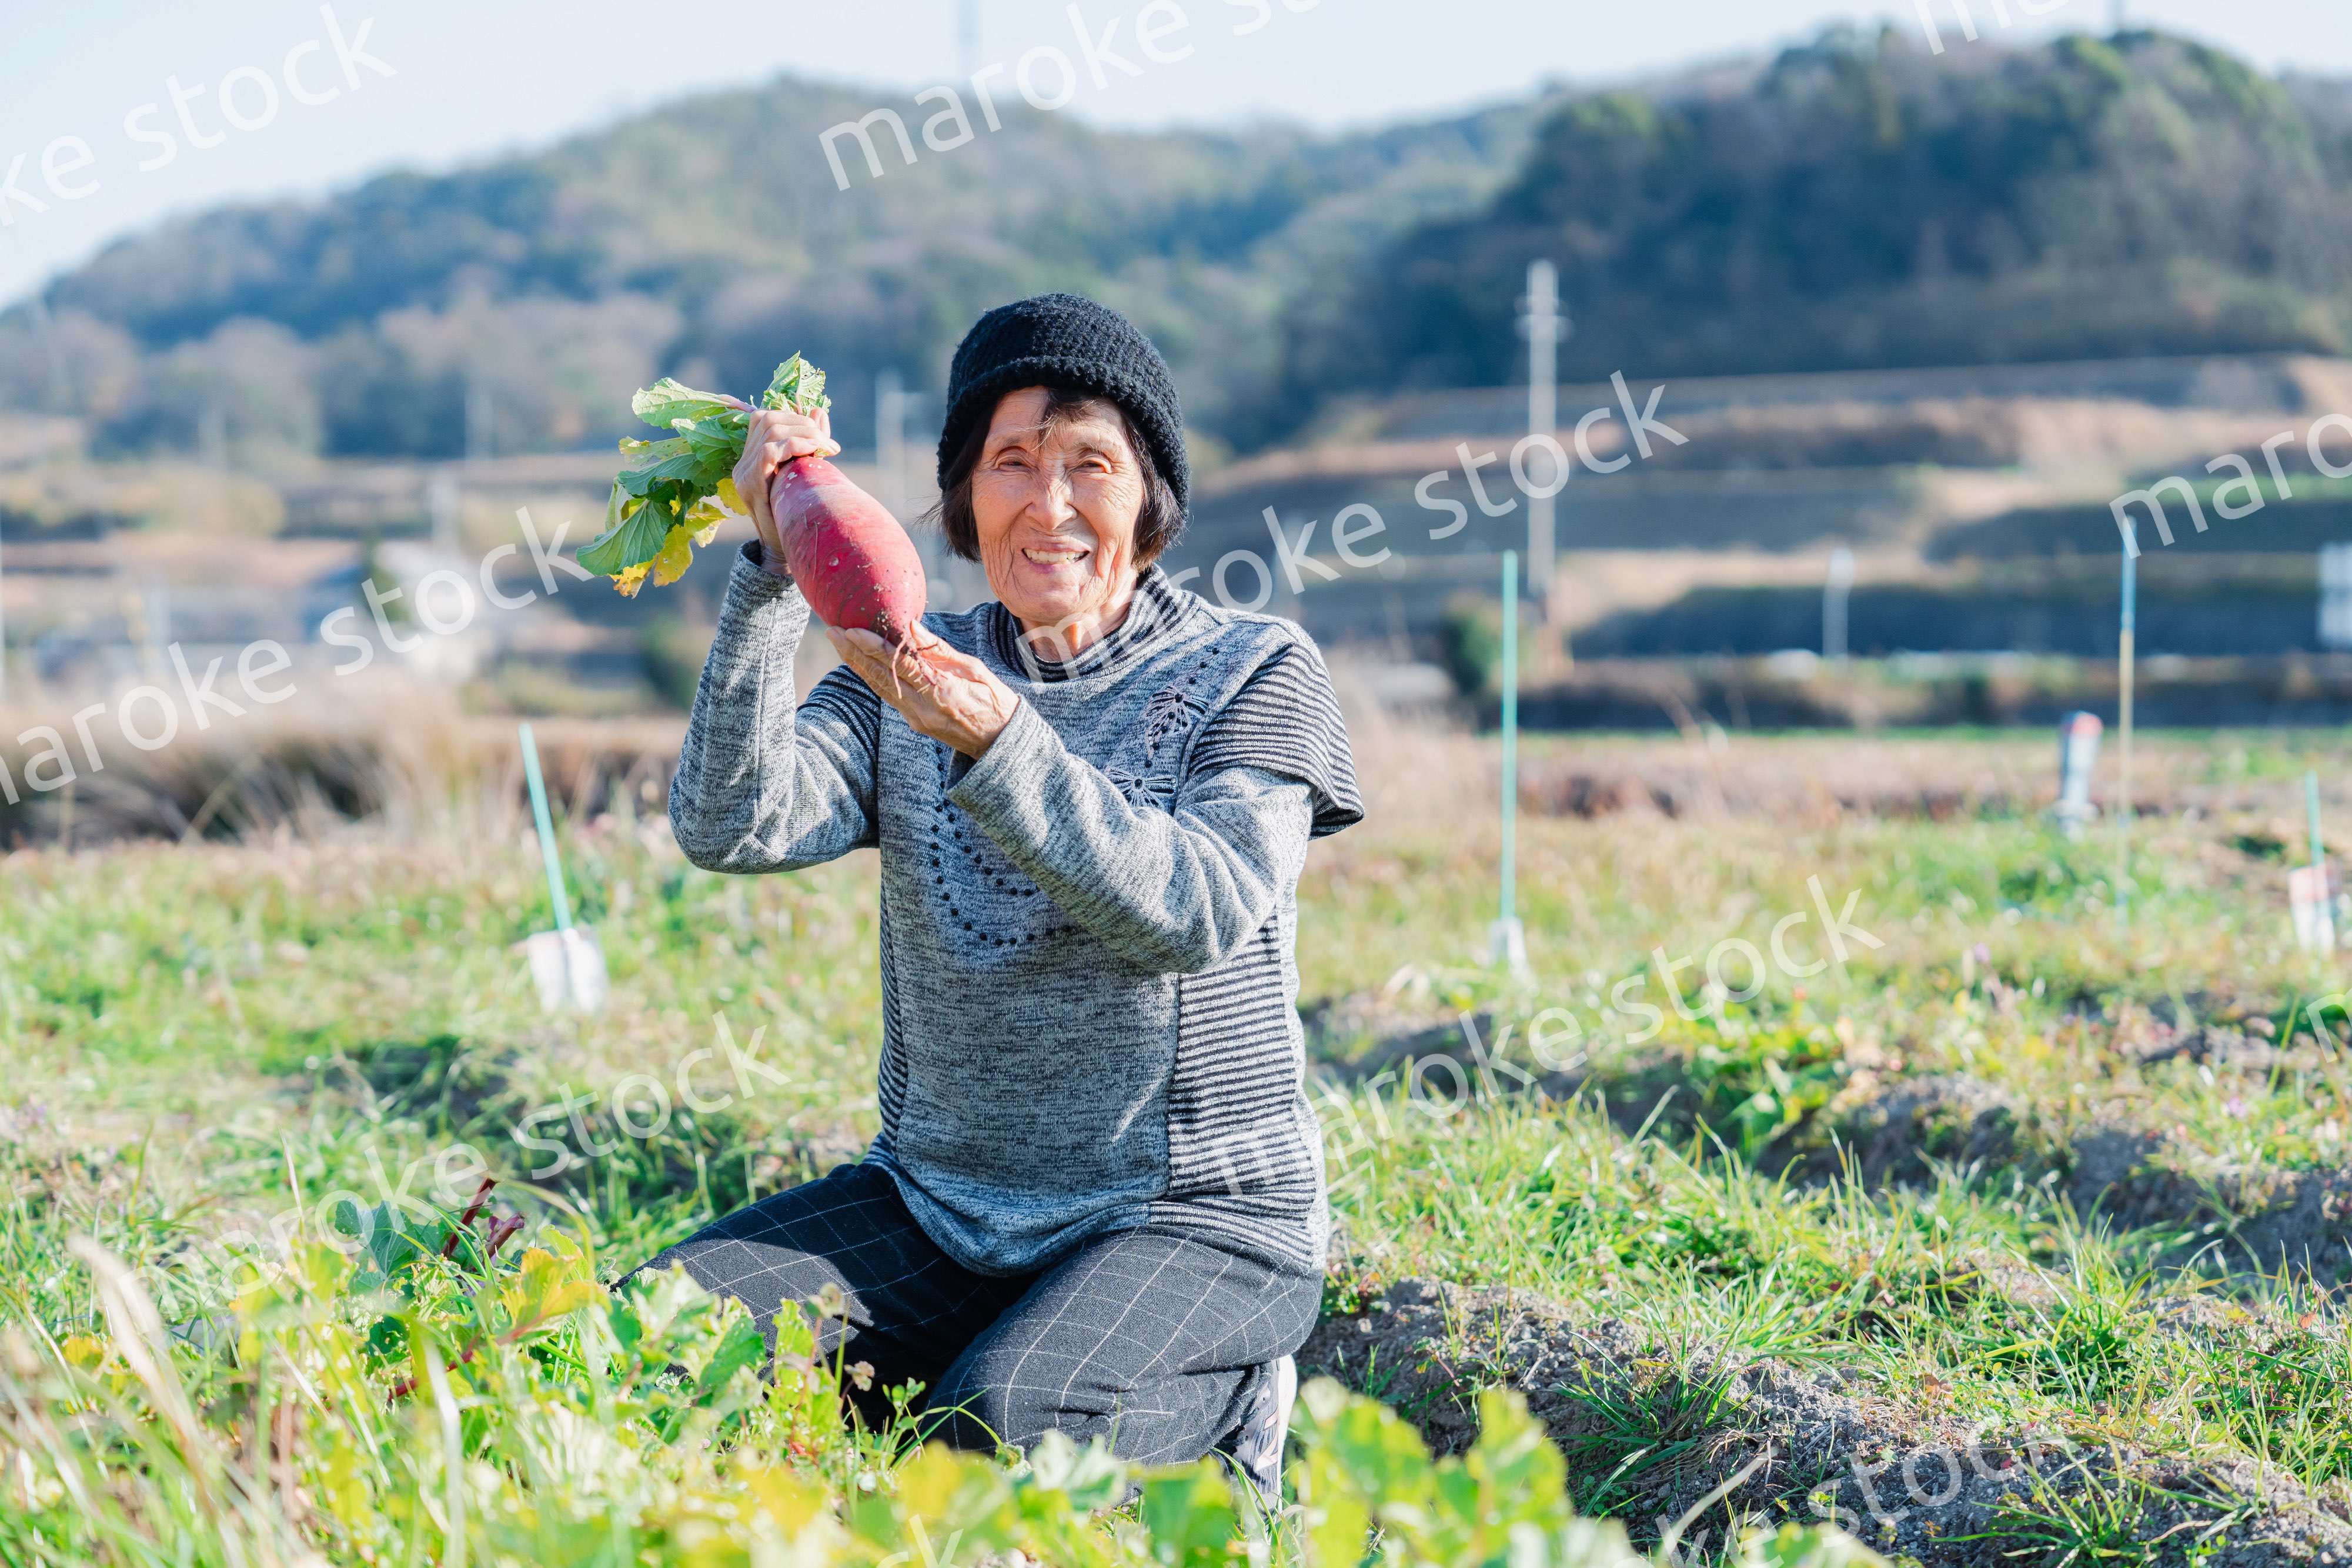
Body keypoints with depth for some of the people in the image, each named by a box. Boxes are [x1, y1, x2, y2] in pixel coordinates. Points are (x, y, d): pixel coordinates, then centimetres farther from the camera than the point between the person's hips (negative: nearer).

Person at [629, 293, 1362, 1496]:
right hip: (938, 1204, 4)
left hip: (1196, 1216, -4)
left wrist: (995, 741, -30)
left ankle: (1219, 1410, 2)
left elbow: (1195, 911, -19)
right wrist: (778, 572, -17)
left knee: (1001, 1424, -30)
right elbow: (729, 828, -10)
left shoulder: (1255, 673, -2)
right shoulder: (913, 676, 7)